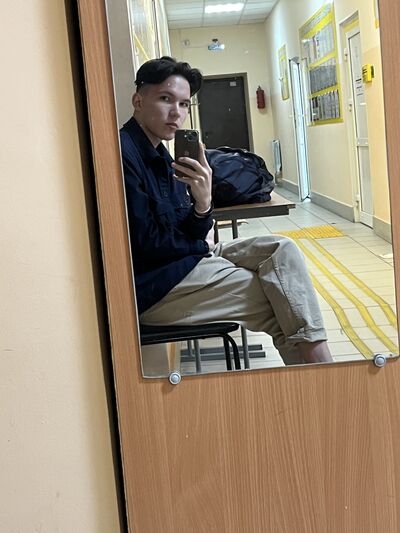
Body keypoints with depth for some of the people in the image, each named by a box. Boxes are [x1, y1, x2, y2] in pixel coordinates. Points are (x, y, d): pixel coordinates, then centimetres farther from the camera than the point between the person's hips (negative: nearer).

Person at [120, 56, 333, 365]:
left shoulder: (159, 155, 12)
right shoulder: (124, 152, -17)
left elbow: (189, 234, 8)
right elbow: (144, 241, -19)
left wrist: (202, 205, -15)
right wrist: (201, 246, -3)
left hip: (184, 259, 9)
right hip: (150, 286, -9)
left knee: (281, 250, -3)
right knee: (279, 304, -10)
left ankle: (319, 365, -9)